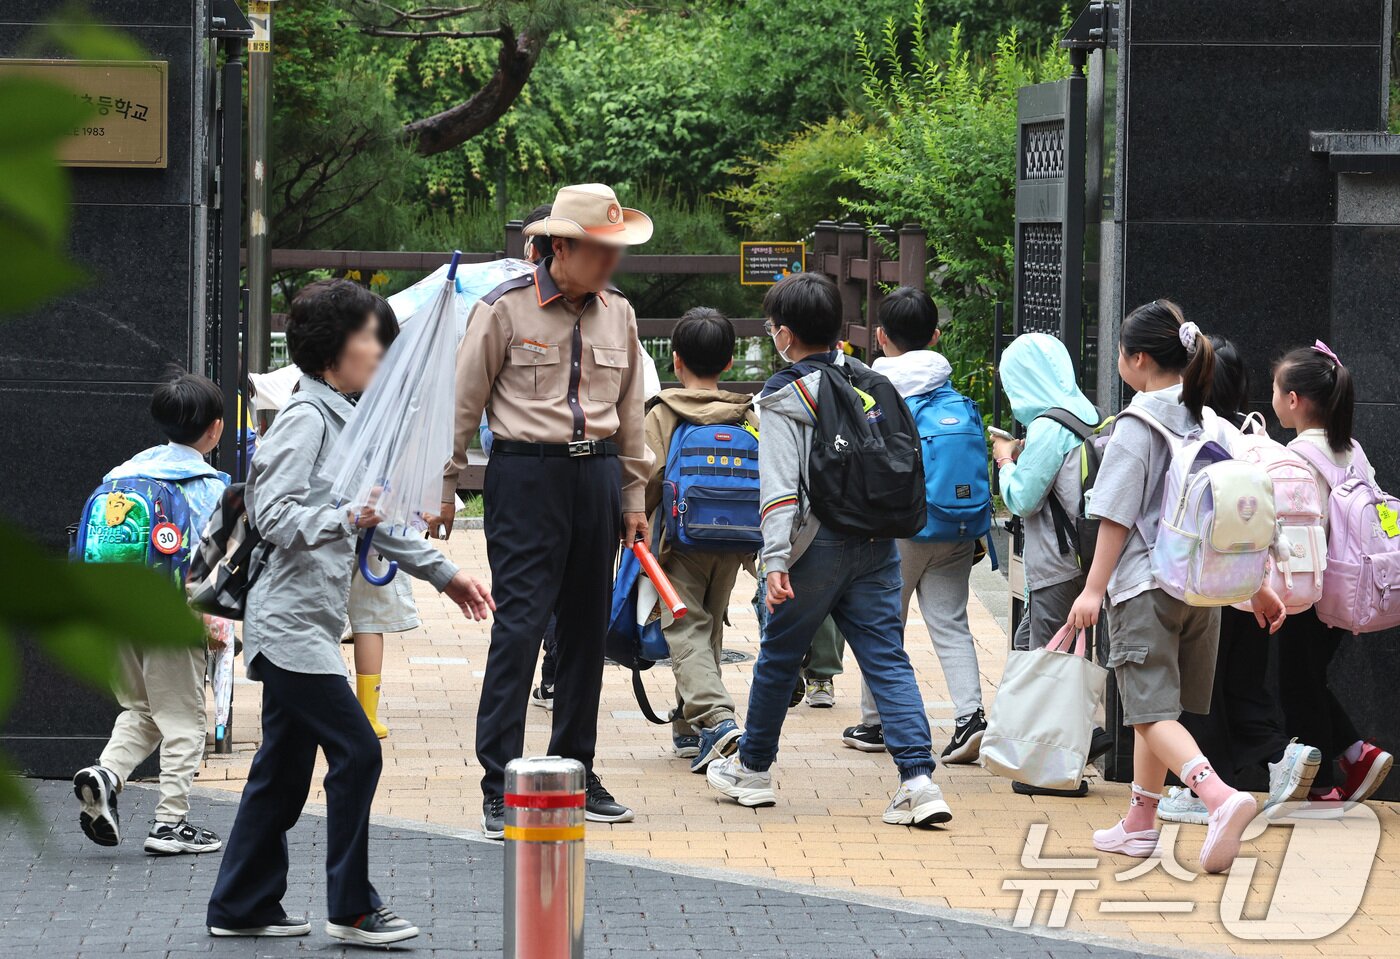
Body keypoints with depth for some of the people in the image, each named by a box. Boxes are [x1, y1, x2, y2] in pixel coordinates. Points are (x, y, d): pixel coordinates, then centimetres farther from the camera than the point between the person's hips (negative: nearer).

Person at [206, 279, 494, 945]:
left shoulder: (343, 418, 16)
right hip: (291, 623, -10)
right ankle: (351, 908, -3)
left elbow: (376, 516, 25)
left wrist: (441, 572, 25)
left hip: (304, 627, 10)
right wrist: (347, 518, -31)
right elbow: (274, 516, -21)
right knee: (356, 751, -9)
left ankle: (242, 908, 17)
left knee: (284, 767, 12)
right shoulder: (306, 418, -14)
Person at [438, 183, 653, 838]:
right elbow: (462, 403, -1)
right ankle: (498, 790, -10)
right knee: (519, 624, -10)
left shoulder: (617, 314, 10)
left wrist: (633, 500, 18)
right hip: (526, 472, -5)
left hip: (598, 473, 6)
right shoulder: (505, 309, -6)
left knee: (586, 626, 9)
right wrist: (443, 490, -1)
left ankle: (575, 771, 19)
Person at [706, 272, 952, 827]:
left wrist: (776, 560, -18)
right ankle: (918, 778, -14)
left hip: (820, 545, -4)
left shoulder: (784, 397, -7)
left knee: (780, 655, 13)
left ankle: (752, 770, 27)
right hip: (878, 542, 4)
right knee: (887, 660, 0)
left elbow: (780, 487, -15)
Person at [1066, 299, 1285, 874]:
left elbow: (1117, 517, -13)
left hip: (1145, 585, -7)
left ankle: (1220, 797, -31)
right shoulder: (1210, 422, 9)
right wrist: (1258, 587, 17)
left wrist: (1094, 588, -9)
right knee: (1156, 707, 18)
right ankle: (1140, 824, 23)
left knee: (1152, 711, -9)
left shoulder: (1137, 425, -10)